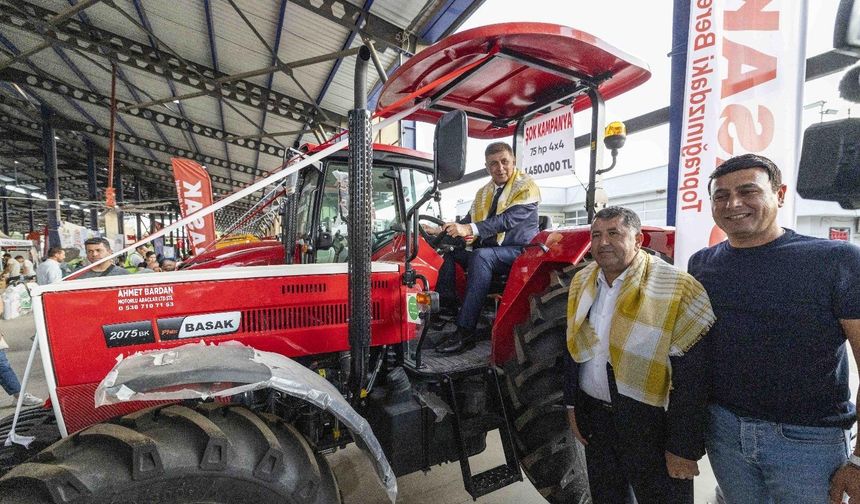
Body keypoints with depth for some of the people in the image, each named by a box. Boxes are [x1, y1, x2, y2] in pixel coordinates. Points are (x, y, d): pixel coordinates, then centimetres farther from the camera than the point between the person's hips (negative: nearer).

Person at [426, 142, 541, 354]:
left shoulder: (526, 186, -7)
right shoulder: (484, 193, 17)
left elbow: (507, 219, -23)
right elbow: (468, 221, 14)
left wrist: (470, 229, -35)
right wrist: (442, 230, -5)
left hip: (519, 252, -7)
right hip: (489, 249, 7)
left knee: (481, 256, -35)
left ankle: (465, 332, -36)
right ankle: (446, 308, -15)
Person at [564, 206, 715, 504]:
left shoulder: (677, 288, -17)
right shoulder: (582, 282, 0)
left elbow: (691, 377, -16)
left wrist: (684, 447, -14)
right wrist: (572, 404, 9)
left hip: (650, 424, -5)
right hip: (593, 415, 5)